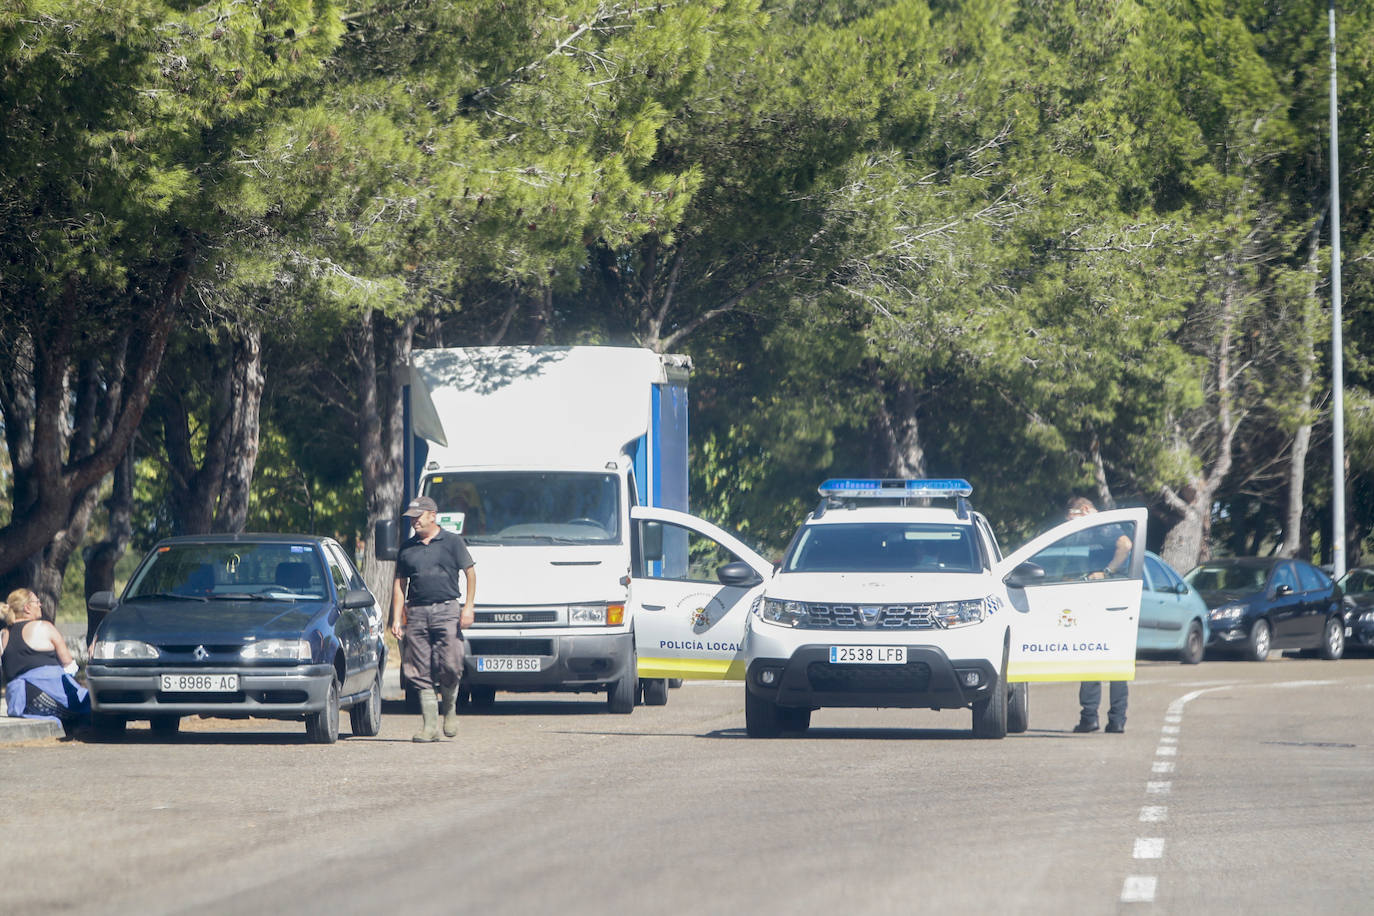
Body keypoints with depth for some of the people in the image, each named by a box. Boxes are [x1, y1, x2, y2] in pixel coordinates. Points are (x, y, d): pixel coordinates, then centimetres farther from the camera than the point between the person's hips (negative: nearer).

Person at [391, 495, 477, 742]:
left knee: (450, 666, -12)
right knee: (421, 673, -2)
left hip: (446, 611, -3)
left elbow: (470, 573, 5)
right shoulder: (407, 548, 14)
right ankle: (430, 726, 0)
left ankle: (449, 709, 14)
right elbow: (399, 583, 16)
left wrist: (468, 606, -5)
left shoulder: (452, 542, 5)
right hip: (416, 613, 3)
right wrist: (396, 618, 8)